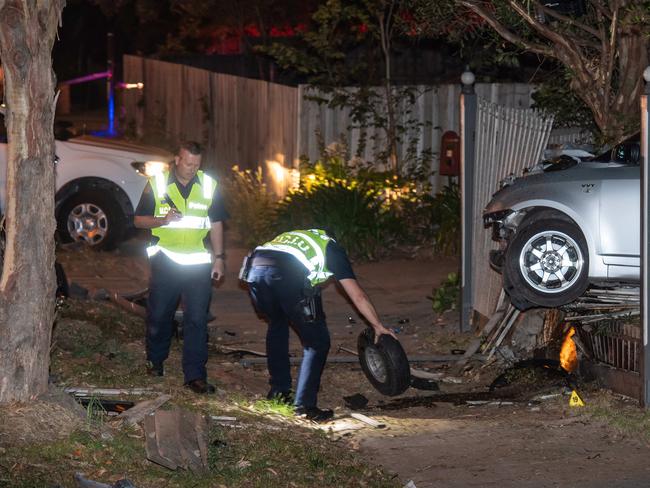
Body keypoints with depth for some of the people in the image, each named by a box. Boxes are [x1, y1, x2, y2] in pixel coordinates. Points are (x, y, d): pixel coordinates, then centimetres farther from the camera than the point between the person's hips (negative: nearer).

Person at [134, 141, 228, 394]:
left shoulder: (209, 185, 4)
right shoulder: (157, 184, -1)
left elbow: (216, 224, 12)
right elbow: (139, 220, 2)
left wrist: (219, 257, 8)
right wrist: (163, 220, -16)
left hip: (198, 262, 0)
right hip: (166, 259, 0)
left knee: (197, 319, -5)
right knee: (159, 315, 9)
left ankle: (195, 375, -4)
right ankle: (155, 360, 33)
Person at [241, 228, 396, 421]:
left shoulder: (294, 236, 43)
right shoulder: (332, 248, 29)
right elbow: (358, 296, 26)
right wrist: (378, 327, 36)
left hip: (254, 269, 5)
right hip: (288, 277, -5)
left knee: (277, 325, 33)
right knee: (317, 342, 11)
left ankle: (278, 390, 36)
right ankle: (304, 405, 5)